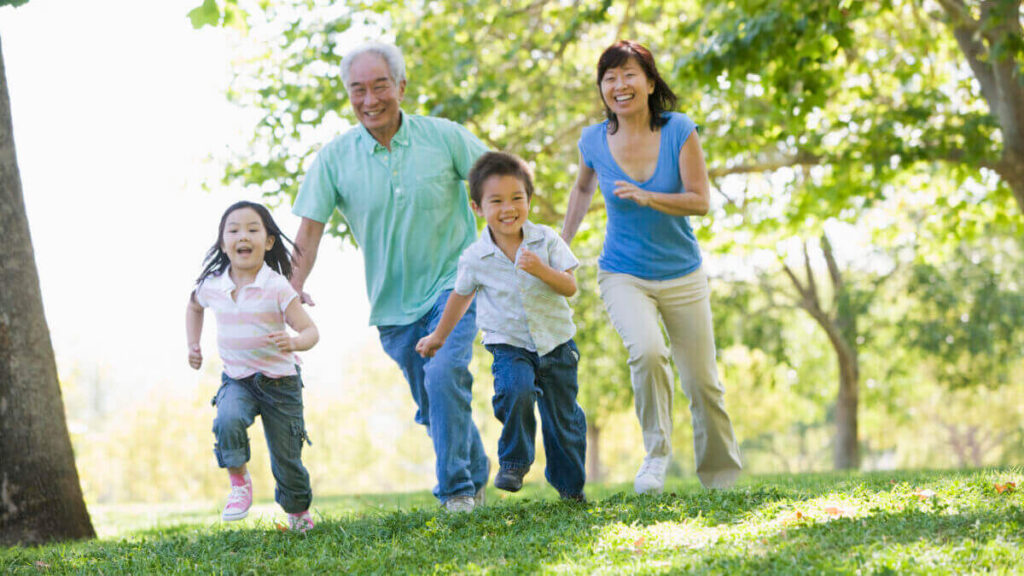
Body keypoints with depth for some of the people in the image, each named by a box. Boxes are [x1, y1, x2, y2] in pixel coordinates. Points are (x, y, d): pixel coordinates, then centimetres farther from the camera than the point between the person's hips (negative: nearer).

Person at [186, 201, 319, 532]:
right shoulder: (212, 286, -4)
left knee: (286, 458, 6)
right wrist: (193, 345, 12)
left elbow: (310, 331, -15)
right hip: (236, 380, 2)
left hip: (279, 381, -2)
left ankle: (299, 512, 33)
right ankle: (239, 482, -10)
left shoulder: (277, 287, -16)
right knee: (228, 420, -32)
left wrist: (294, 342, -36)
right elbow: (194, 307, 21)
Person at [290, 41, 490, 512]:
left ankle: (457, 489, -14)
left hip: (453, 283, -3)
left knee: (444, 373, -24)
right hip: (393, 301, 3)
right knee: (430, 403, 11)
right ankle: (476, 470, 37)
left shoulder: (443, 136, -7)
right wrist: (292, 290, -13)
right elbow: (310, 227, -3)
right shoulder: (335, 157, -4)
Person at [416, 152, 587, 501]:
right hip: (509, 345, -1)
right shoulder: (475, 258, -8)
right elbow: (461, 296, 10)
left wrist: (542, 270, -30)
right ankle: (513, 462, -8)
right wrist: (439, 336, 22)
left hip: (556, 342, 1)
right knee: (515, 390, -30)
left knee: (563, 418, 9)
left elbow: (570, 287, -10)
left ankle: (570, 485, 31)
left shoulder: (546, 240, -9)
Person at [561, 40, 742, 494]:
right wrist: (562, 243, 13)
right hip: (623, 276, 0)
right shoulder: (594, 141, -6)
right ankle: (656, 453, -12)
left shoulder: (679, 131, -11)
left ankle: (722, 477, 28)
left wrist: (648, 198, -30)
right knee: (646, 350, -31)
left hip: (681, 276, 0)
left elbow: (699, 201, -14)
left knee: (703, 384, 5)